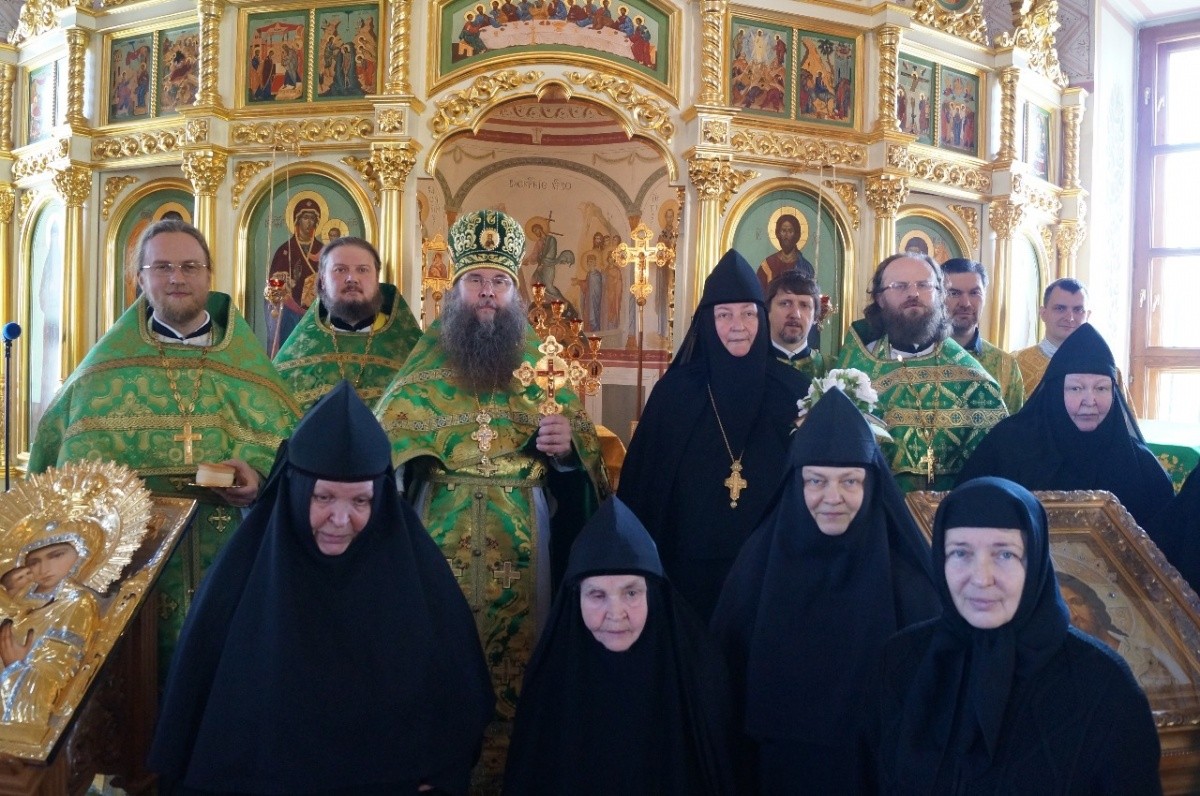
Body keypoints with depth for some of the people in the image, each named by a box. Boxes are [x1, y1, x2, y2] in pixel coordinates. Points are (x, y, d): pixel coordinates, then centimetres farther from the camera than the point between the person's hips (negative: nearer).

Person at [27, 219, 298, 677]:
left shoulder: (245, 361, 6)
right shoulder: (111, 362, 6)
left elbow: (293, 441, 5)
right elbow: (58, 435, 8)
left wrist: (260, 475, -15)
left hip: (225, 551, 0)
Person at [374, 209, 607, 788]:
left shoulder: (541, 359, 6)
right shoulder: (424, 357, 4)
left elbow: (583, 453, 6)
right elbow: (384, 437, 7)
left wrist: (567, 445, -16)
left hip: (522, 536, 1)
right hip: (441, 530, 0)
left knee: (514, 646, 6)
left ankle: (507, 765, 23)